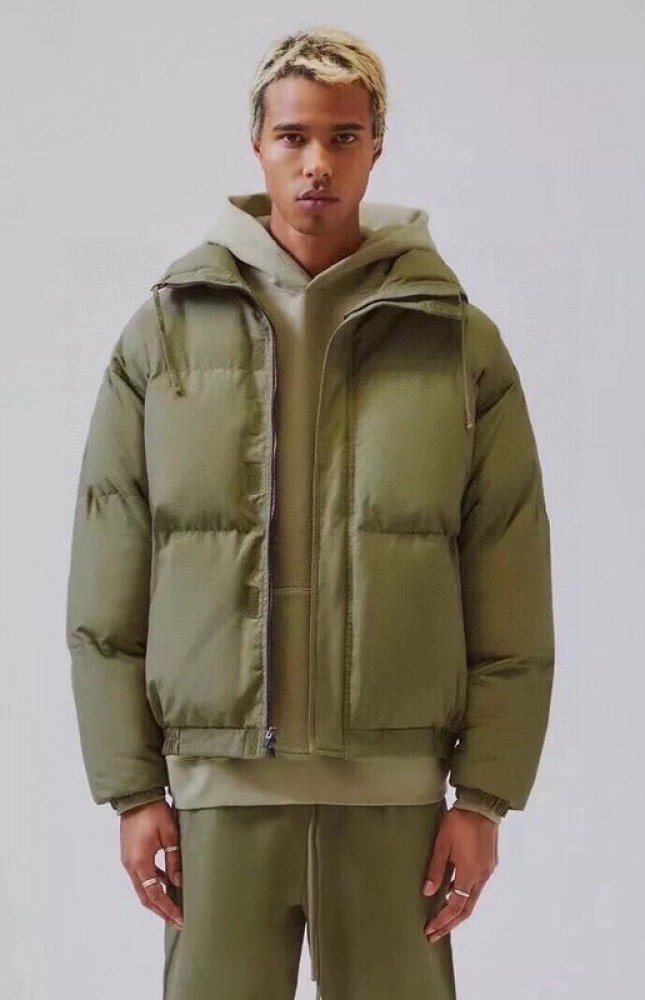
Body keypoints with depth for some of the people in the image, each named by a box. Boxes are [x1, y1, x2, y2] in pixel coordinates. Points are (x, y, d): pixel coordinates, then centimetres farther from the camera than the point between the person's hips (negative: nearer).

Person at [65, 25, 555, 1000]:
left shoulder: (460, 341, 1)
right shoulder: (166, 332, 1)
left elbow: (511, 596, 1)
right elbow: (108, 590, 2)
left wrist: (485, 793, -2)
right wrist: (131, 785, 0)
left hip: (397, 785, 0)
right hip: (219, 782, 0)